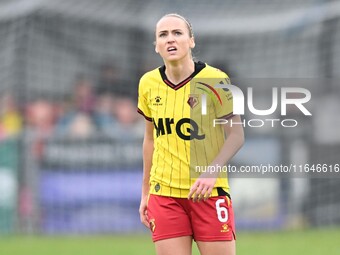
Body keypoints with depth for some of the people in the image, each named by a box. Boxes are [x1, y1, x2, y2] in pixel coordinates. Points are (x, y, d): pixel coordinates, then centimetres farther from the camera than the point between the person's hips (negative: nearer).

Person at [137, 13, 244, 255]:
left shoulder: (214, 80, -8)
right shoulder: (148, 84, 4)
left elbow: (236, 134, -6)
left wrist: (212, 172, -21)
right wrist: (145, 192, 16)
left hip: (209, 192, -3)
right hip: (164, 194, 3)